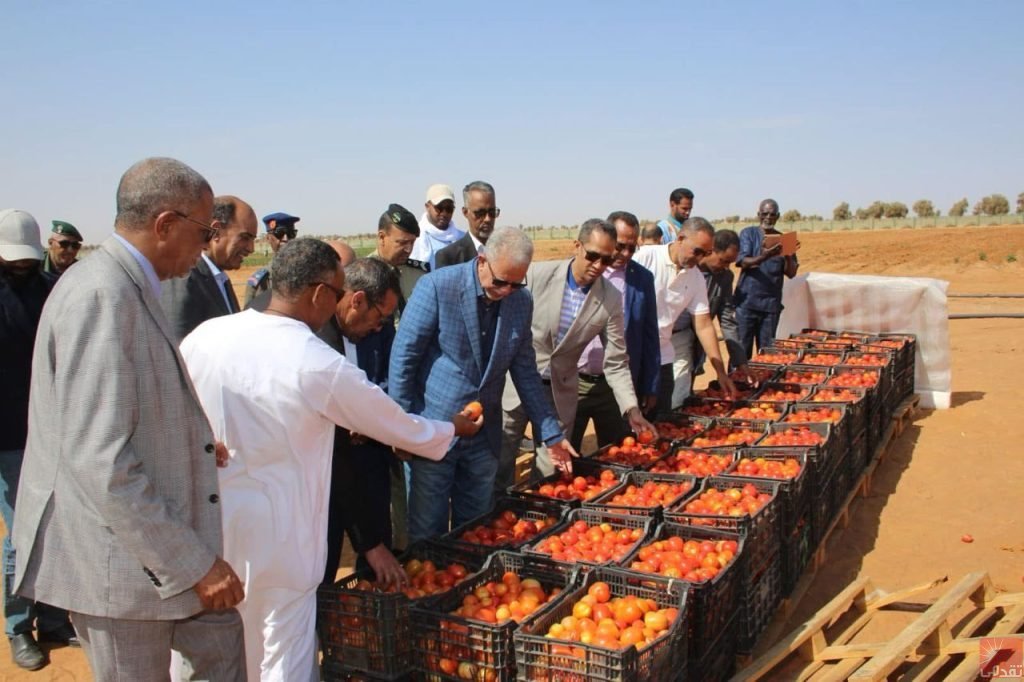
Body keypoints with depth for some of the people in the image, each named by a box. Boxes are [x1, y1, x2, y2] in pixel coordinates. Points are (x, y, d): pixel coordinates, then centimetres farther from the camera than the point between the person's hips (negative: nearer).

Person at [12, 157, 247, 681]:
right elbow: (98, 460, -29)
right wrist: (194, 562, -25)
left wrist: (191, 445, 16)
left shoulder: (129, 288, 8)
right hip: (113, 558, -10)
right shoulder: (100, 294, -24)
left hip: (146, 538, 10)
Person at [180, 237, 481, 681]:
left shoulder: (203, 336, -5)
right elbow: (400, 428, -3)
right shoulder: (320, 366, -16)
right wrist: (452, 429, 15)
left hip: (204, 526, 5)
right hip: (274, 540, -5)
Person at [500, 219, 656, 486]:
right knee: (501, 462, 9)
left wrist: (632, 410, -13)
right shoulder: (538, 274, -13)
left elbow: (616, 363, -4)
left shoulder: (611, 299, -8)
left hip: (560, 392, 1)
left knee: (550, 472, 7)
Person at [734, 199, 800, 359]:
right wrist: (763, 257, -30)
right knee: (741, 350, -2)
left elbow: (791, 273, 5)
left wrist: (788, 255, -15)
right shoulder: (748, 233, 4)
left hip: (771, 303, 3)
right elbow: (744, 262, -11)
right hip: (747, 301, -3)